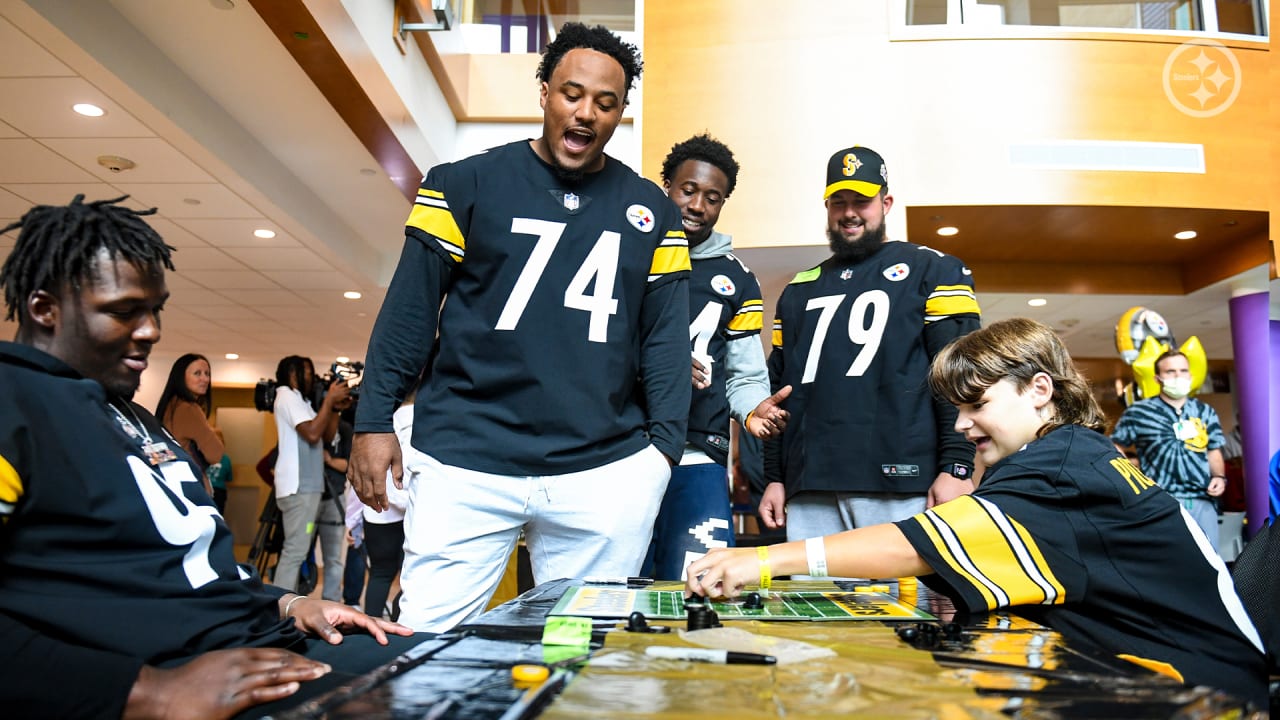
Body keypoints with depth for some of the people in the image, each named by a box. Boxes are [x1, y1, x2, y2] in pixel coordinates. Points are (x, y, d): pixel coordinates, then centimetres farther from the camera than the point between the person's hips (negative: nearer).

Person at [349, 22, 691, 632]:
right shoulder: (466, 184, 4)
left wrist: (665, 444, 0)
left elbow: (664, 335, 9)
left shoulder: (650, 212, 10)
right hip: (466, 463, -1)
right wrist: (374, 422, -2)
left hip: (606, 473, 2)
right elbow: (409, 308, 4)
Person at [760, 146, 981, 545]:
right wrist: (774, 477, 13)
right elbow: (778, 389, 20)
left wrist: (957, 468, -12)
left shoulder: (933, 271, 9)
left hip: (901, 487, -4)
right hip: (810, 491, 4)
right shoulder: (798, 291, 21)